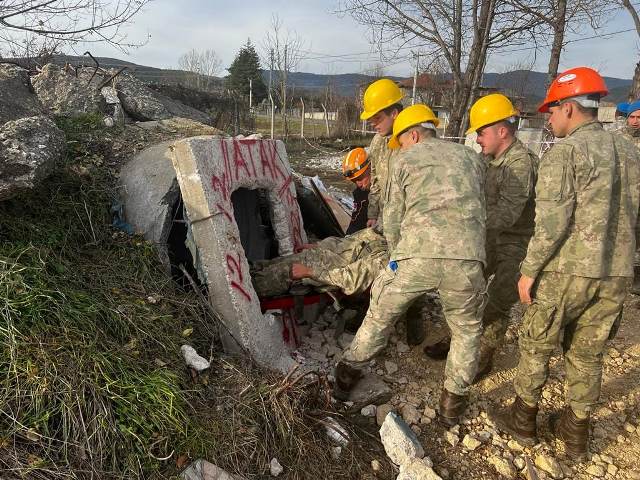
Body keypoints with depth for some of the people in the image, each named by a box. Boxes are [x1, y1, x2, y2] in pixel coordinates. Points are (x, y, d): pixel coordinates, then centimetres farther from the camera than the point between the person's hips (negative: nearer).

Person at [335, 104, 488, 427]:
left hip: (416, 255, -1)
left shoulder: (406, 159, 16)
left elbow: (393, 219, 14)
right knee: (467, 330, 25)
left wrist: (396, 256, 31)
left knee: (379, 316, 21)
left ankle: (347, 376, 36)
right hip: (467, 257, 2)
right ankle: (453, 401, 33)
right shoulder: (471, 157, 25)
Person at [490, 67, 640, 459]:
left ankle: (524, 420, 27)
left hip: (567, 271, -6)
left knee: (537, 345, 12)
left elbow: (552, 222, -18)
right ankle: (577, 432, 31)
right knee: (588, 354, 17)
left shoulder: (564, 153, -12)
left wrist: (530, 270, -11)